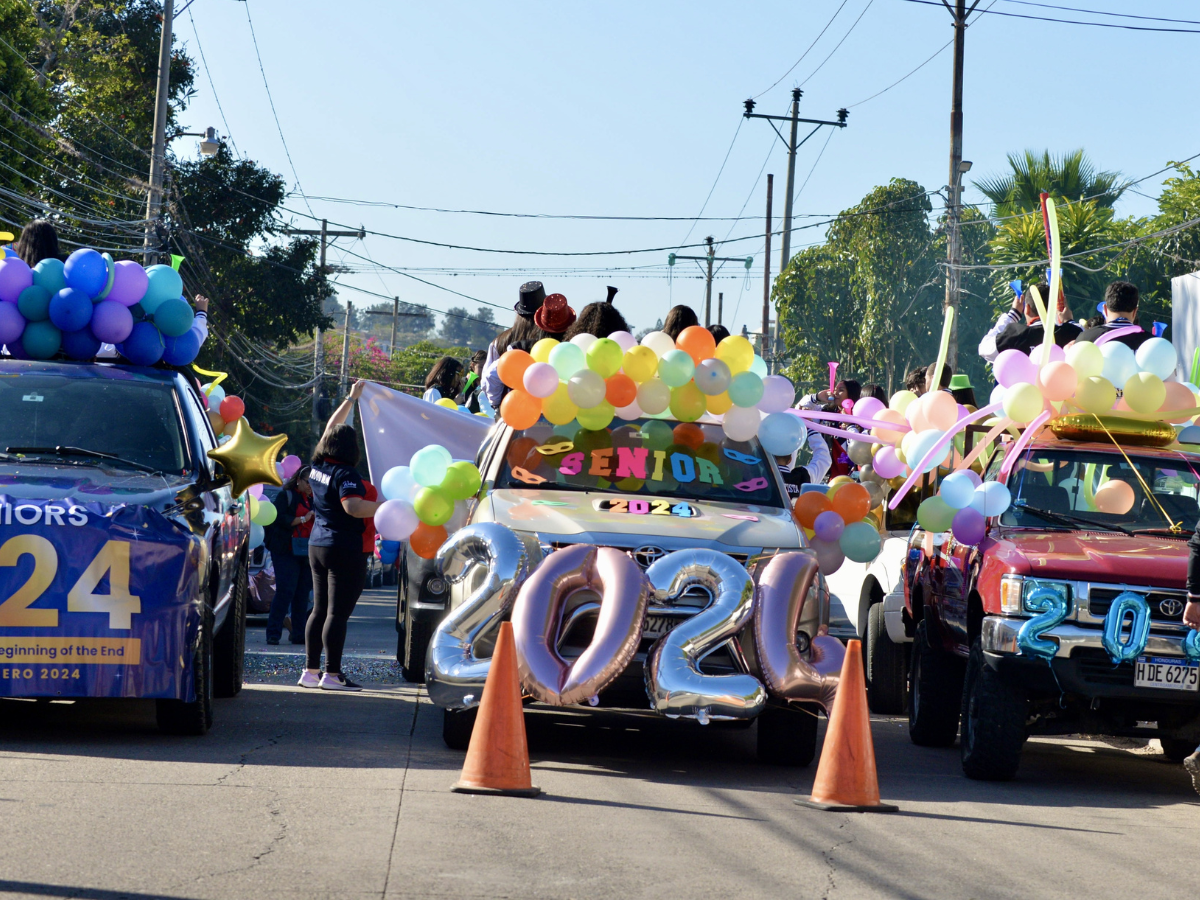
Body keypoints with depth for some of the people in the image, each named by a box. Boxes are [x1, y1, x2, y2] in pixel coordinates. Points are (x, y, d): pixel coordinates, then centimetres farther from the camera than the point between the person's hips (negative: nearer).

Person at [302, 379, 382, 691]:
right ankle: (331, 674, -8)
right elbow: (352, 506, -28)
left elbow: (331, 429, 22)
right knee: (338, 613, -7)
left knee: (319, 610, 13)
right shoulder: (344, 475, -15)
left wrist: (351, 398, 29)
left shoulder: (318, 467, 9)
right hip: (345, 549, -9)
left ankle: (310, 671, 14)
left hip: (317, 546, 9)